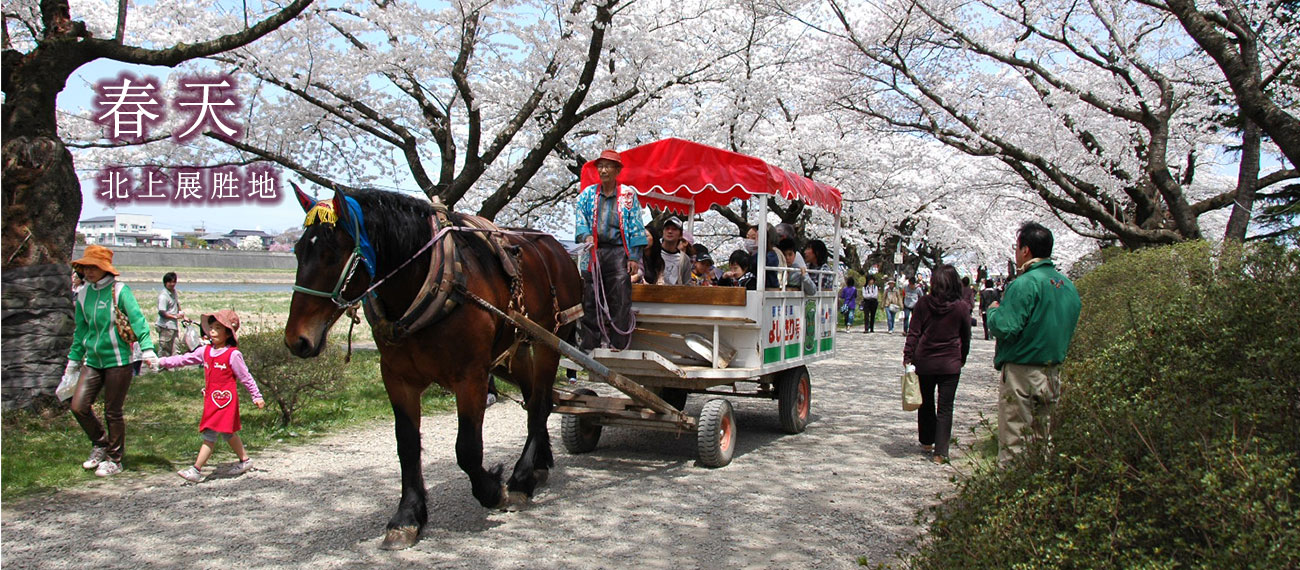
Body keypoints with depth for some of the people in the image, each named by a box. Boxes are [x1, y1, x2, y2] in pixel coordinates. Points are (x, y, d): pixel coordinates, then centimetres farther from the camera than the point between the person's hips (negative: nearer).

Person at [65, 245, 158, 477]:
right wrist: (74, 359, 22)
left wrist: (147, 349, -31)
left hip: (118, 360, -5)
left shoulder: (119, 291, -11)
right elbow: (80, 330, 18)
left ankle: (115, 460, 20)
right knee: (79, 406, 0)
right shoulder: (83, 294, 7)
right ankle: (100, 444, 26)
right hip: (93, 361, 5)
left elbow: (137, 319, -19)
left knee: (112, 412, 3)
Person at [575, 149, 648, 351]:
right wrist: (585, 235, -17)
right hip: (593, 252, 2)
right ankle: (590, 345, 8)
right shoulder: (589, 193, 14)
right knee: (591, 300, 2)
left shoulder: (628, 194, 7)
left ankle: (618, 345, -5)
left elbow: (636, 226, 5)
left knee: (620, 301, -8)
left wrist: (634, 257, -2)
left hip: (619, 252, -2)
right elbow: (579, 214, 3)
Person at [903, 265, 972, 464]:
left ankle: (927, 442, 32)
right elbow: (966, 337, 4)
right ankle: (940, 452, 1)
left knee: (926, 403, 18)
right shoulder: (962, 306, -6)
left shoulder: (923, 303, -7)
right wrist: (962, 358, 19)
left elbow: (914, 333, -6)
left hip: (924, 361, 1)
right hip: (950, 364, -1)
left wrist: (908, 356, 1)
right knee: (945, 408, 4)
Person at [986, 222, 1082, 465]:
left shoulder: (1025, 284, -16)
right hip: (1054, 371, 8)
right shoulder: (1068, 285, 10)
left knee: (1013, 443, -2)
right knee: (1044, 440, 15)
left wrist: (993, 310, -2)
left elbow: (1005, 328, -20)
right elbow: (1070, 328, 17)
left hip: (1022, 373, -8)